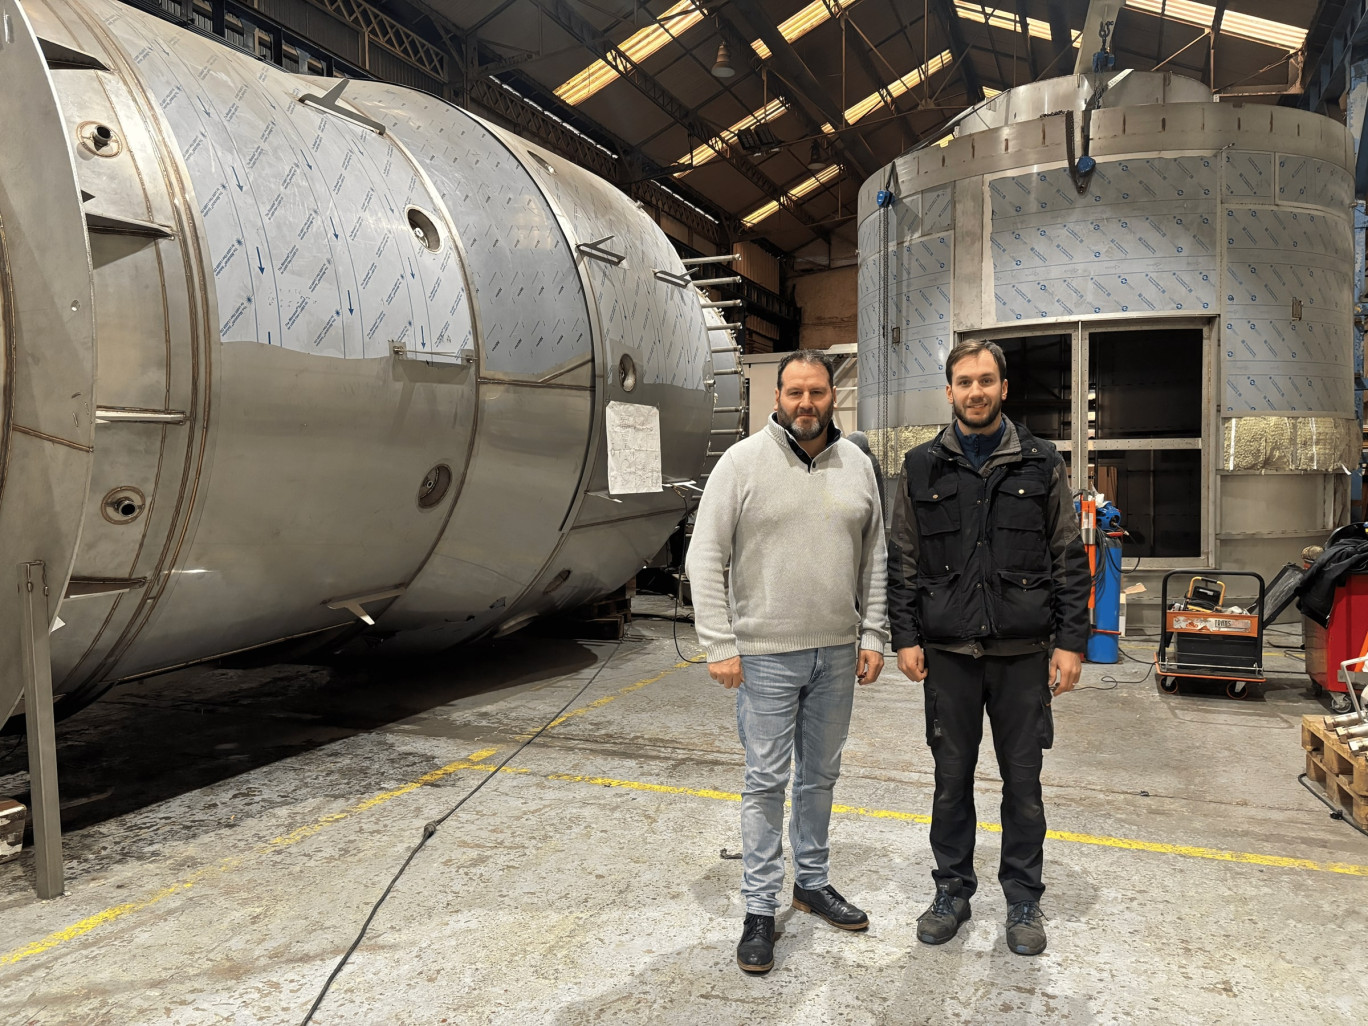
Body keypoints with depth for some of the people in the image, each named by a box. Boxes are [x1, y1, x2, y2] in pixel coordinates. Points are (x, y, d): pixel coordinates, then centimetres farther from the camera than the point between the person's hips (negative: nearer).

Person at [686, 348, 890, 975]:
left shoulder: (857, 465, 6)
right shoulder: (742, 462, -8)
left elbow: (873, 558, 11)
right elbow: (705, 559, -9)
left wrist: (872, 635, 5)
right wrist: (720, 646, -13)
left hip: (836, 652, 4)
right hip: (766, 653, -4)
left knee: (820, 774, 17)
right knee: (766, 780, 4)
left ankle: (813, 882, 36)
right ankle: (760, 909, 18)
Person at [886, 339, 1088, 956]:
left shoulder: (1041, 464, 2)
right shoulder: (922, 467, 3)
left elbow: (1069, 559, 2)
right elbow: (902, 561, 4)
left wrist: (1070, 641, -4)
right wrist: (905, 637, -2)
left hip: (1023, 652, 0)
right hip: (948, 652, 1)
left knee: (1023, 781, 9)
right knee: (951, 778, 11)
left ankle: (1023, 898, 27)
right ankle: (953, 890, 28)